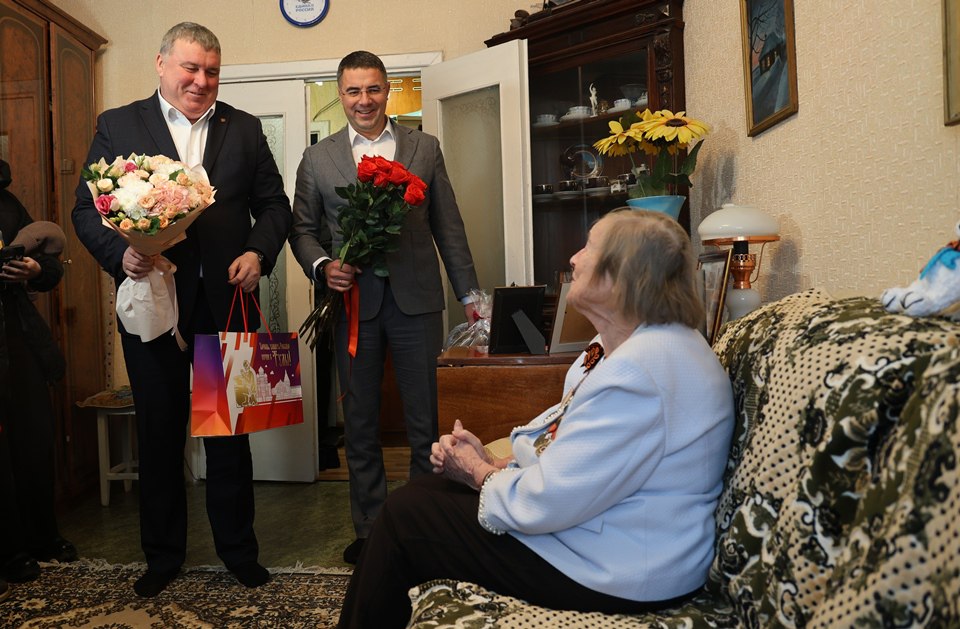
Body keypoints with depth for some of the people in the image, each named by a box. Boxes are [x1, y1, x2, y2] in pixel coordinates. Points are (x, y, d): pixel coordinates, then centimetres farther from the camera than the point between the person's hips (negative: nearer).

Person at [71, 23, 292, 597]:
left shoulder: (244, 128, 8)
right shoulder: (118, 125, 4)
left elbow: (275, 204, 7)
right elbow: (87, 209, 1)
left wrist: (259, 253, -10)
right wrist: (120, 253, -17)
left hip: (227, 300, 1)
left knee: (230, 430, 10)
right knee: (159, 432, 11)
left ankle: (237, 546, 27)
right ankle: (163, 552, 29)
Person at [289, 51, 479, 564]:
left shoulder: (425, 148, 8)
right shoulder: (317, 158, 8)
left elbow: (448, 225, 7)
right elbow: (302, 229, 9)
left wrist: (468, 293, 5)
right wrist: (323, 266, -11)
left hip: (416, 299, 0)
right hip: (354, 300, 1)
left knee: (425, 419, 5)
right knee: (359, 423, 9)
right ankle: (368, 527, 23)